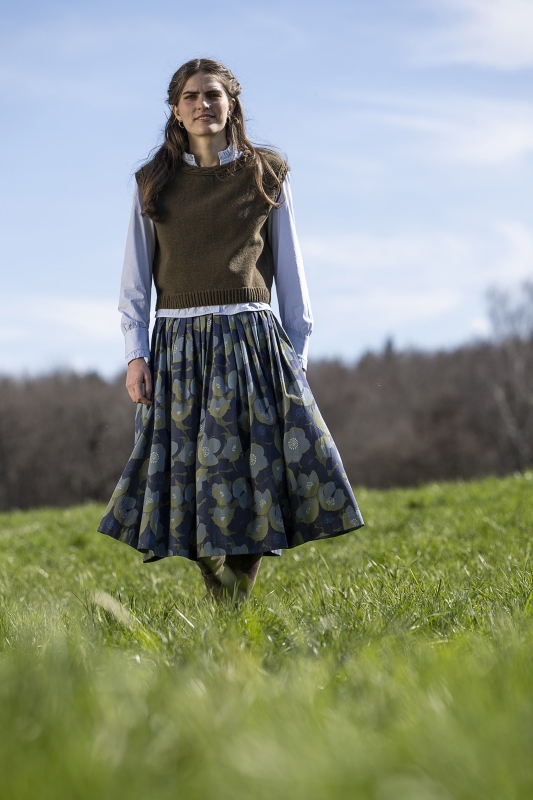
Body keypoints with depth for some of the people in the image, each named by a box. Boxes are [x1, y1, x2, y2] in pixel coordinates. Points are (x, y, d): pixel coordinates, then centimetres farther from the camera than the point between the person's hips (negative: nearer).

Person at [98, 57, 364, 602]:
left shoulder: (266, 175, 8)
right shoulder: (154, 183, 9)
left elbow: (290, 271, 10)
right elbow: (135, 278, 10)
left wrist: (296, 354, 6)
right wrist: (135, 354, 0)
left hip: (252, 340, -1)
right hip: (178, 346, 1)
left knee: (254, 476, -7)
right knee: (192, 477, -1)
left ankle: (240, 606, 2)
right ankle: (222, 606, 12)